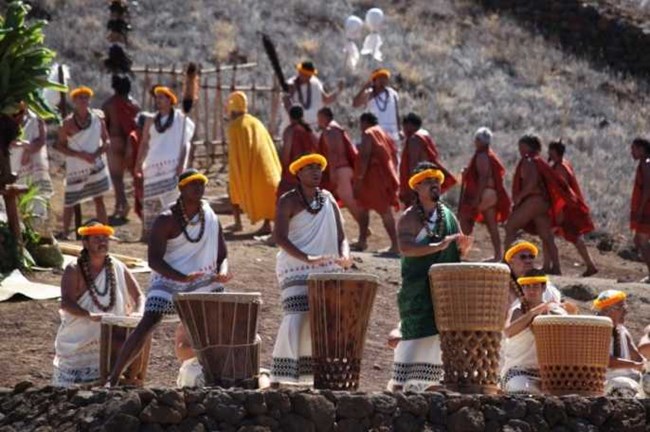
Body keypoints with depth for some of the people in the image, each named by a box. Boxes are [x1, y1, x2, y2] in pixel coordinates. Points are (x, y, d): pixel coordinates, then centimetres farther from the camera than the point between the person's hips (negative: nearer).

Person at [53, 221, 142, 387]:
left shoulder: (118, 268, 2)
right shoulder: (74, 271, -9)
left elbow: (138, 297, 8)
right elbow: (66, 303, -22)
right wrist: (90, 315, -38)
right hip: (77, 341, -3)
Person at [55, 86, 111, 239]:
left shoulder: (97, 119, -1)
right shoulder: (68, 123, -7)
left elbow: (106, 141, 5)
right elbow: (61, 145, -4)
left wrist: (97, 153, -15)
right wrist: (80, 154, -17)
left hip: (95, 165, 1)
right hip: (75, 167, -1)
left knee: (98, 199, 2)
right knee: (69, 201, 3)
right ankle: (65, 231, 17)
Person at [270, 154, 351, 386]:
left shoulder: (328, 199, 13)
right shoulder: (288, 201, -3)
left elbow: (340, 235, 11)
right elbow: (280, 238, -14)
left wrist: (344, 255, -12)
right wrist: (306, 258, -28)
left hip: (327, 270, 5)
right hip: (295, 268, -5)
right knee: (295, 319, -16)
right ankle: (278, 379, -16)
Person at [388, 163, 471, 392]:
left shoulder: (448, 216, 13)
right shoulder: (409, 218, -5)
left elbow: (457, 252, 17)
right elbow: (405, 248, -23)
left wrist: (463, 247, -7)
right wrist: (439, 246, -31)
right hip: (418, 289, -6)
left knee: (440, 334, 3)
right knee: (415, 332, -9)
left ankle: (428, 381, 9)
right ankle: (401, 382, -5)